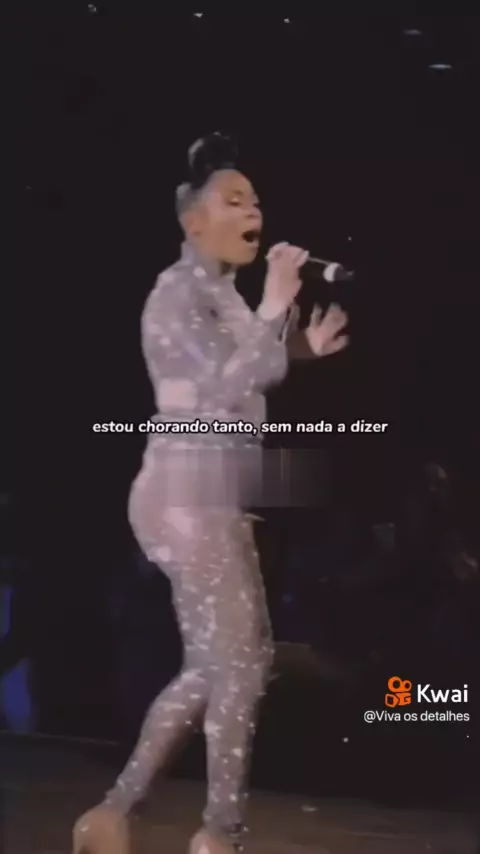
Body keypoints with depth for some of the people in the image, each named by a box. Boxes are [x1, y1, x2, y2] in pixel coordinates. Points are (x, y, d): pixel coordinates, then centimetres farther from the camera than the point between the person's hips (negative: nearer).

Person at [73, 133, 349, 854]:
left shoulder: (224, 296, 18)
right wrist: (274, 308, -19)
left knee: (214, 666, 12)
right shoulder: (178, 292, -9)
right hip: (188, 500, -10)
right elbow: (221, 391, -20)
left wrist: (304, 350, 16)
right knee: (239, 665, -5)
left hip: (215, 502, 10)